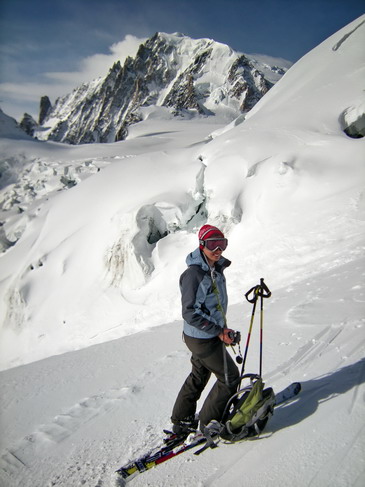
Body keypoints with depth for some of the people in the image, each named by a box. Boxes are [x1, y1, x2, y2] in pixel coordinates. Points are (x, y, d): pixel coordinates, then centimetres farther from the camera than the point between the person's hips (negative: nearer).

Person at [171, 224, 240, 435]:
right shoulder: (193, 274, -25)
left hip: (209, 335, 9)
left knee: (198, 377, 21)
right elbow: (190, 313, -24)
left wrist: (223, 328, 9)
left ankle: (182, 421, 38)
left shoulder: (216, 269, 3)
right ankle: (209, 423, 21)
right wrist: (219, 331, -20)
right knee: (230, 377, 5)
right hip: (203, 339, -9)